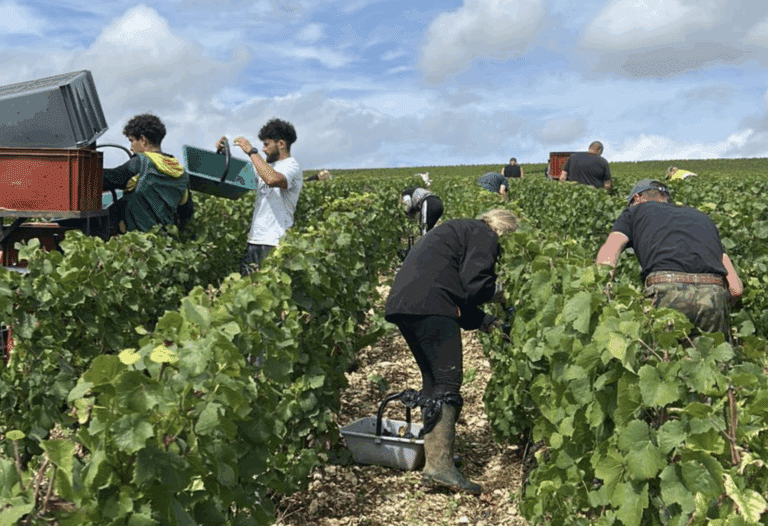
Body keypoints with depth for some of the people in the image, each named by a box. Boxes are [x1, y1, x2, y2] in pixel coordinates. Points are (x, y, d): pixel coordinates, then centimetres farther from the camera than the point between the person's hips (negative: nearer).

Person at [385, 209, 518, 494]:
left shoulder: (458, 230, 34)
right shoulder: (484, 236, 4)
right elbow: (474, 284, -9)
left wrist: (483, 320, 25)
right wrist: (503, 292, 10)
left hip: (403, 302, 10)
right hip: (428, 305, -10)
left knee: (433, 381, 13)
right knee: (448, 382, -9)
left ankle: (433, 460, 13)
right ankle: (439, 464, -12)